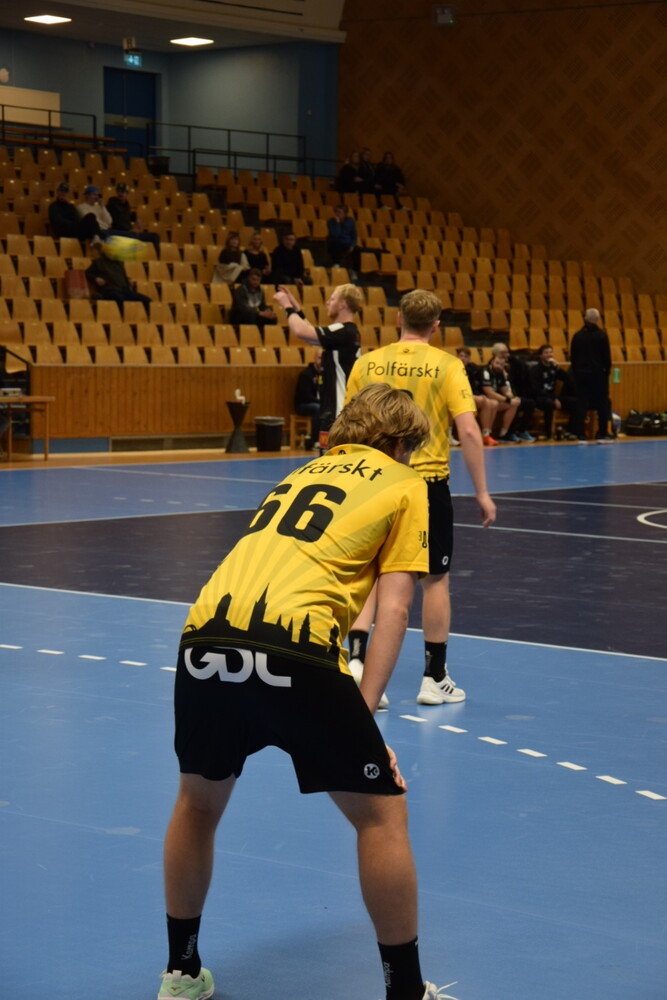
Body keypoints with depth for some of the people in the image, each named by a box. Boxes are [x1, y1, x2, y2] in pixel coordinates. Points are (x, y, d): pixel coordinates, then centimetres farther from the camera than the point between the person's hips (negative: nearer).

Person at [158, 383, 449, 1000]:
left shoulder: (305, 473, 32)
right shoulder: (404, 484, 18)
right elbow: (393, 607, 8)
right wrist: (364, 711, 6)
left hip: (206, 639, 6)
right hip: (295, 646, -6)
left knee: (198, 802, 27)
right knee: (381, 813, 10)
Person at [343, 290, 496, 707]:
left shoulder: (367, 363, 1)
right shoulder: (446, 366, -7)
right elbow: (468, 431, -14)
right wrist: (482, 493, -8)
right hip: (427, 482, -2)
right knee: (436, 579, 11)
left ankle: (357, 658, -9)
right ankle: (435, 678, 18)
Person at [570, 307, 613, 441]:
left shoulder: (577, 336, 3)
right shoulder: (601, 335, -8)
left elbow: (572, 357, 7)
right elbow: (607, 356, -7)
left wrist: (576, 372, 14)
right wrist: (607, 370, 5)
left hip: (581, 374, 3)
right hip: (598, 373, -3)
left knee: (581, 404, 4)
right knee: (602, 404, 6)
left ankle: (580, 434, -1)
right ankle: (603, 433, 5)